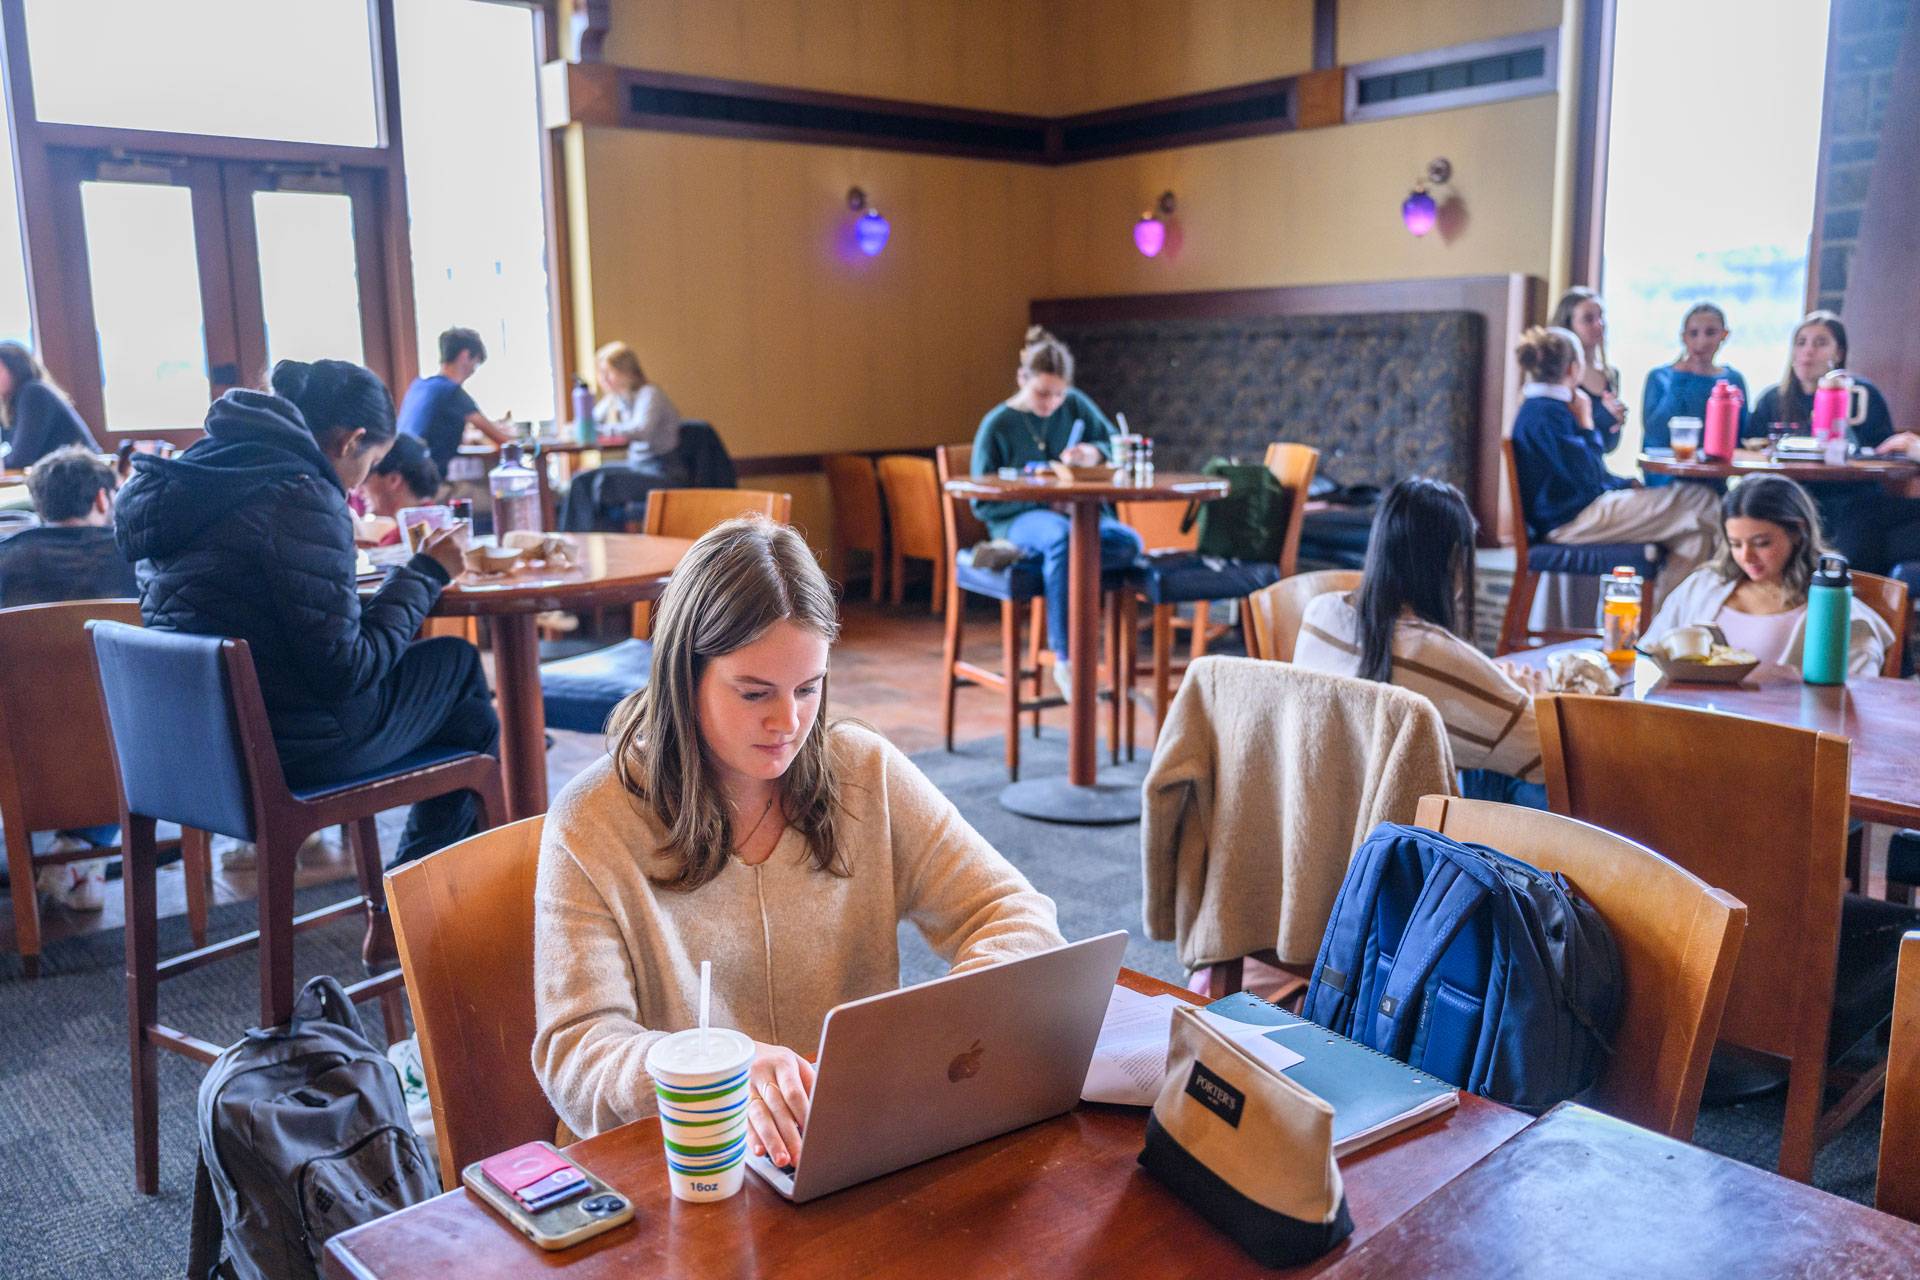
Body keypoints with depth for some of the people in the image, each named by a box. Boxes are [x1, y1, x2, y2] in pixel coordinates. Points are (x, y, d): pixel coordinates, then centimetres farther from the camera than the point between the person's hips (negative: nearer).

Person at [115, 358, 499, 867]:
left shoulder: (199, 472, 8)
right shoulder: (303, 497, -20)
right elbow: (342, 669, -20)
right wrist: (426, 573, -10)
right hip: (295, 746, -9)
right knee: (458, 662, 14)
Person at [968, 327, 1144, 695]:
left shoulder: (1076, 405, 6)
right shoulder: (996, 426, -4)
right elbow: (982, 502, -3)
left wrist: (1094, 453, -7)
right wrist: (1041, 501, -18)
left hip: (1075, 511, 4)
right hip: (1018, 518, -4)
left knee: (1128, 544, -30)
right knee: (1062, 537, -41)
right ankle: (1065, 660, -38)